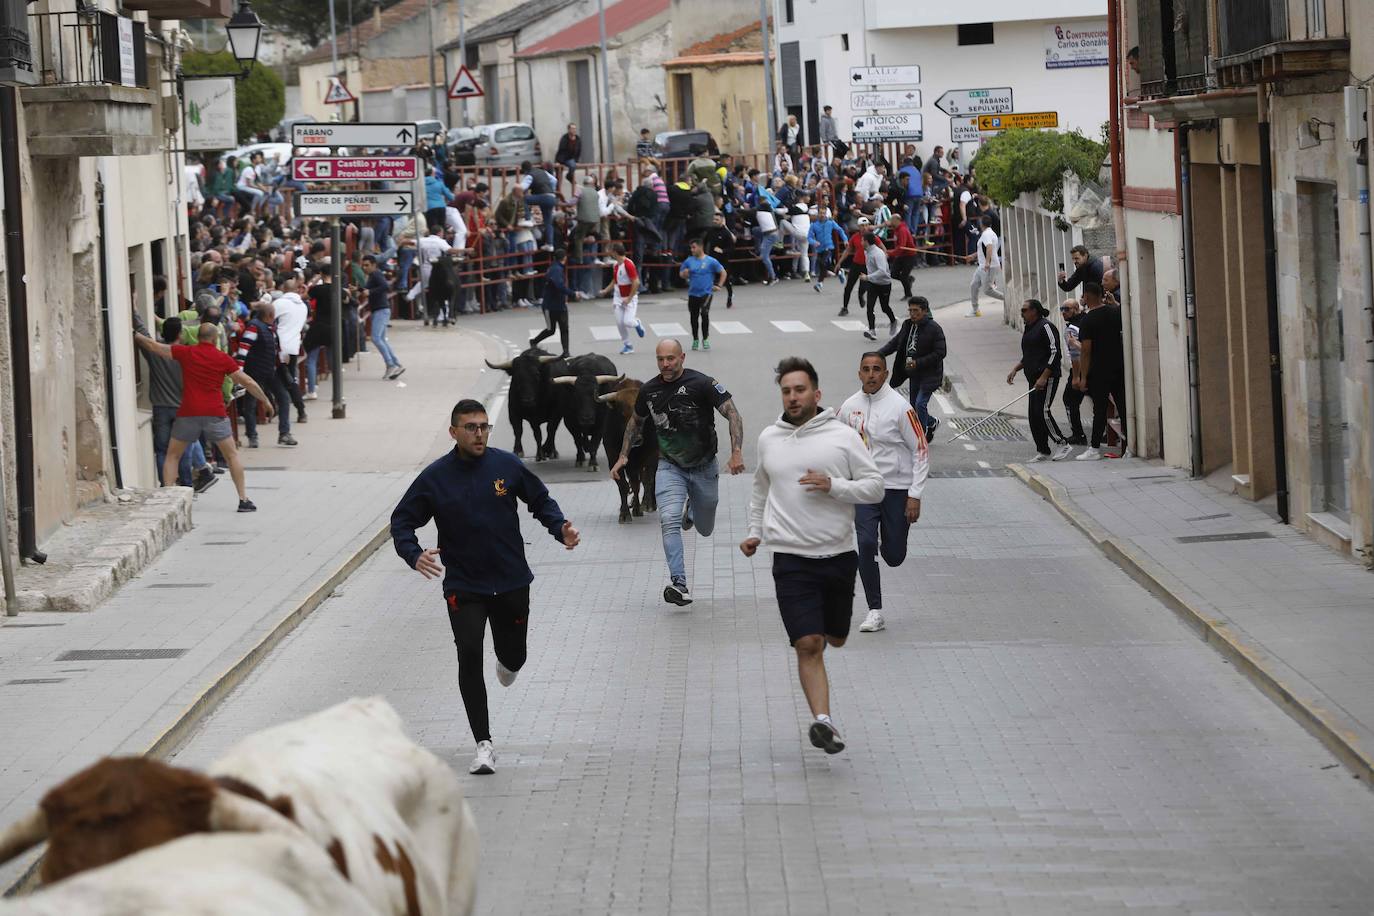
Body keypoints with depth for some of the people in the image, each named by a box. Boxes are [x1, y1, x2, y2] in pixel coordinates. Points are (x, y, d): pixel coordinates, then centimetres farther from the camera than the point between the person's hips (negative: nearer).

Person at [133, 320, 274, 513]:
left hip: (188, 413, 0)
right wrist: (265, 401, 17)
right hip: (215, 414, 0)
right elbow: (247, 382, 6)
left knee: (172, 456, 13)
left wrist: (136, 335, 27)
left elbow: (154, 346, 10)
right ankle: (243, 499, 5)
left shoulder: (185, 353, 4)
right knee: (232, 455, 11)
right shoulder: (223, 359, 3)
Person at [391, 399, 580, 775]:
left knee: (513, 656, 14)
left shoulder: (507, 465, -4)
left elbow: (540, 501, 9)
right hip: (463, 587, -2)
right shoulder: (435, 477, -8)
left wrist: (560, 529, -9)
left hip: (512, 583, 2)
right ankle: (484, 745, -10)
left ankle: (506, 663, 56)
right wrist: (415, 556, -20)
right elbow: (402, 521, -2)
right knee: (469, 658, -16)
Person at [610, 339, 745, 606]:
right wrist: (623, 456, 13)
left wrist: (736, 452, -31)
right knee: (669, 521, -22)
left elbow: (733, 415, -18)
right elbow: (636, 421, 18)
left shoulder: (702, 384, -16)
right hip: (670, 466, 1)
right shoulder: (649, 390, -2)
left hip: (703, 466, -1)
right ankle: (679, 584, -26)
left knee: (705, 530, 15)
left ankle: (691, 509, 53)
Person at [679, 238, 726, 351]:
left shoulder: (711, 261, -4)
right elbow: (681, 274, 12)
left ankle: (705, 339, -5)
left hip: (706, 293, -4)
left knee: (704, 314, -17)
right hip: (693, 294, 4)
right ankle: (695, 340, 24)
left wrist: (719, 286, -2)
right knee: (694, 317, 9)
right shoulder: (689, 261, 4)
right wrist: (684, 274, -11)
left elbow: (723, 273, 4)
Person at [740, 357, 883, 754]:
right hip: (791, 558, 0)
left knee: (835, 639, 14)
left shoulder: (843, 436, -1)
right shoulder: (769, 439, 8)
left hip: (839, 554, 0)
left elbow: (875, 487, -2)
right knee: (808, 644, -13)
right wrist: (755, 532, 19)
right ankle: (823, 720, -19)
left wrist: (833, 486, -16)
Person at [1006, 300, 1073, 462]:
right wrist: (1015, 369, 14)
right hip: (1034, 379, 10)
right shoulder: (1029, 329, 19)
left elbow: (1055, 353, -16)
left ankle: (1063, 444, -8)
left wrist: (1044, 377, -21)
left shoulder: (1046, 327, -10)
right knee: (1033, 414, 5)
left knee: (1042, 411, -16)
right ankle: (1042, 451, 9)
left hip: (1047, 377, -10)